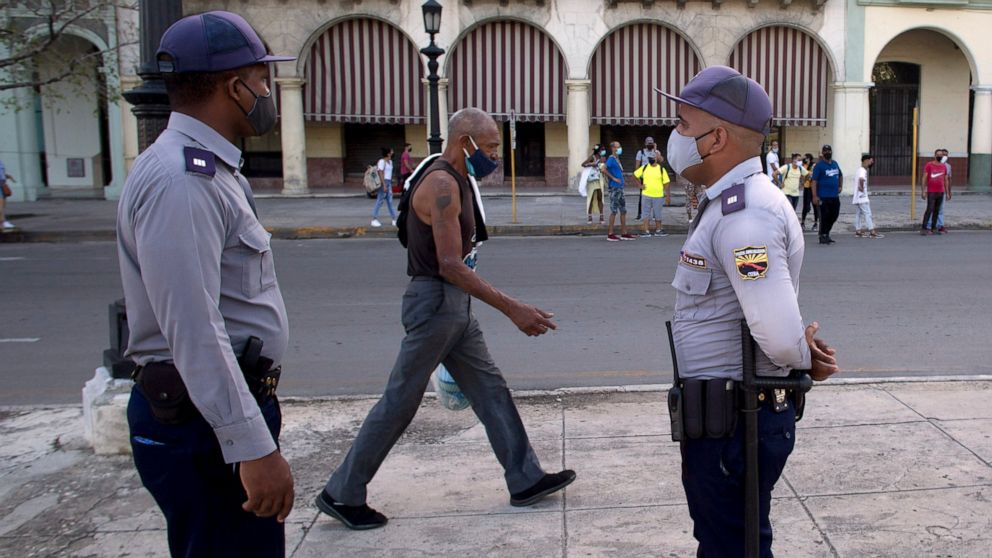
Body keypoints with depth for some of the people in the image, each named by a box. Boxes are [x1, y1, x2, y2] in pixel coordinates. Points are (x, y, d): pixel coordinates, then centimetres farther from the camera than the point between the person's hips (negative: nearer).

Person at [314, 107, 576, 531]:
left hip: (453, 306, 10)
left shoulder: (454, 182, 14)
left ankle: (525, 480, 21)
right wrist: (512, 309, -26)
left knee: (491, 390, 12)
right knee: (399, 403, -1)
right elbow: (451, 266, -25)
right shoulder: (442, 184, -18)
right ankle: (342, 494, 11)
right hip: (435, 302, -10)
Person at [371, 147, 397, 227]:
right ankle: (374, 220, 0)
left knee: (390, 201, 9)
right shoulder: (382, 161, -12)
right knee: (379, 201, -5)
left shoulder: (390, 161, 14)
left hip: (389, 182, 8)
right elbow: (381, 174, -17)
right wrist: (384, 185, -21)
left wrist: (390, 185, 16)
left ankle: (394, 219, 11)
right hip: (383, 182, -8)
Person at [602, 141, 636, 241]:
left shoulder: (617, 159, 16)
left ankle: (624, 233, 15)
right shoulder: (611, 159, -12)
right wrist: (613, 178, -19)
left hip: (620, 188, 9)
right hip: (614, 188, -9)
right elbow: (603, 169, -25)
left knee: (623, 210, 10)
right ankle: (610, 234, 0)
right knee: (614, 211, -5)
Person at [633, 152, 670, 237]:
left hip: (658, 195, -1)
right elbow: (635, 175, 11)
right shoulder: (644, 168, 4)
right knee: (646, 213, 2)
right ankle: (646, 231, 5)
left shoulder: (661, 169, -1)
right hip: (646, 195, 1)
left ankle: (658, 230, 20)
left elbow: (666, 182, -1)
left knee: (657, 213, 8)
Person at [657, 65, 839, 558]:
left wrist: (802, 358, -11)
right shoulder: (730, 203, 11)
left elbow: (779, 336, -32)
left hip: (733, 424, -10)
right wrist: (804, 354, 0)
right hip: (721, 418, 10)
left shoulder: (745, 213, -24)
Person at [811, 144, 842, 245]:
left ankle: (826, 233, 26)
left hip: (835, 196, 7)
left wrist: (841, 186, 16)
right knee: (824, 217, -4)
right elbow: (814, 181, -13)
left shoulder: (835, 164, 13)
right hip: (824, 197, -7)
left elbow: (840, 175, 31)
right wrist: (815, 196, -20)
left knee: (834, 215, 10)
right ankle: (823, 236, 6)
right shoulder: (819, 165, -8)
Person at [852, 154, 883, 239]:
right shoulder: (863, 171, -17)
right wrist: (862, 187, -24)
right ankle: (872, 232, -8)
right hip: (862, 197, -10)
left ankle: (858, 231, 16)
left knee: (859, 213, 13)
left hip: (859, 197, 10)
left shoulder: (860, 170, 15)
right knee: (867, 213, -8)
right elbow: (861, 179, -38)